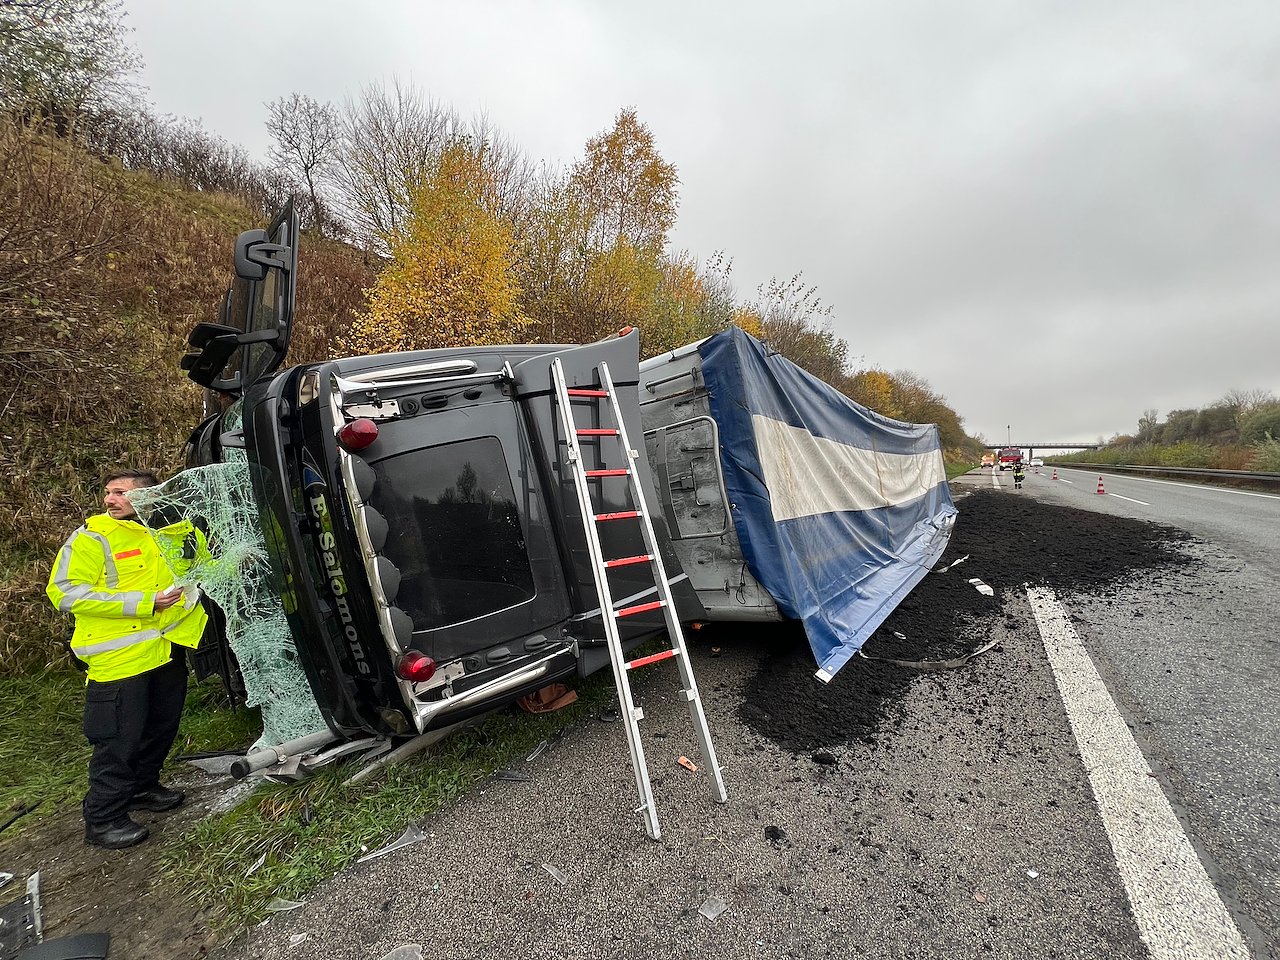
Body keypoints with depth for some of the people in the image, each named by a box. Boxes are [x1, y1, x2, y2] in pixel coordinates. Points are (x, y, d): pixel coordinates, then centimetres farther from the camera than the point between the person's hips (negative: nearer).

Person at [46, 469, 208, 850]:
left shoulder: (178, 531, 6)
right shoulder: (92, 537, -9)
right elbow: (65, 593, -15)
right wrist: (143, 603, -22)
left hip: (168, 647, 6)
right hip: (120, 657, -6)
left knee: (162, 725, 19)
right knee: (119, 739, 1)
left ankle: (142, 787, 40)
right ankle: (102, 820, 19)